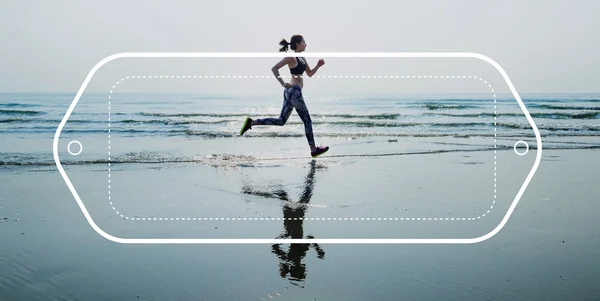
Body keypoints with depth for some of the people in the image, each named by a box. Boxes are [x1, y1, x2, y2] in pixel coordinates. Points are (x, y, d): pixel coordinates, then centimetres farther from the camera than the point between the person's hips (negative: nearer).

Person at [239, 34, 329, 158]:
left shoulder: (302, 58, 16)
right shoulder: (291, 57, -11)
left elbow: (310, 74, 24)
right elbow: (274, 68, -17)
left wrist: (318, 66, 7)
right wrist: (283, 83, -22)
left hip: (290, 92, 10)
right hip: (294, 91, -10)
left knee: (281, 121, 12)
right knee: (307, 121, 1)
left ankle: (251, 122, 9)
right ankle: (314, 150, 10)